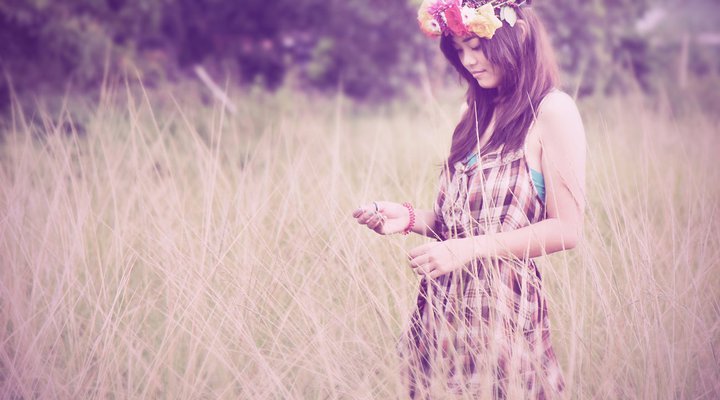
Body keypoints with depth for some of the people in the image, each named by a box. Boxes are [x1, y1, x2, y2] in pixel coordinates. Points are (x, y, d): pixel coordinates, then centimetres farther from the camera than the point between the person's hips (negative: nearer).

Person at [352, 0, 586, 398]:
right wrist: (412, 218, -2)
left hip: (504, 305, -6)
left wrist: (468, 250, -15)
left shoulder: (552, 111, -7)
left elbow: (566, 229, -12)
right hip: (445, 304, 6)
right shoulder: (479, 113, 13)